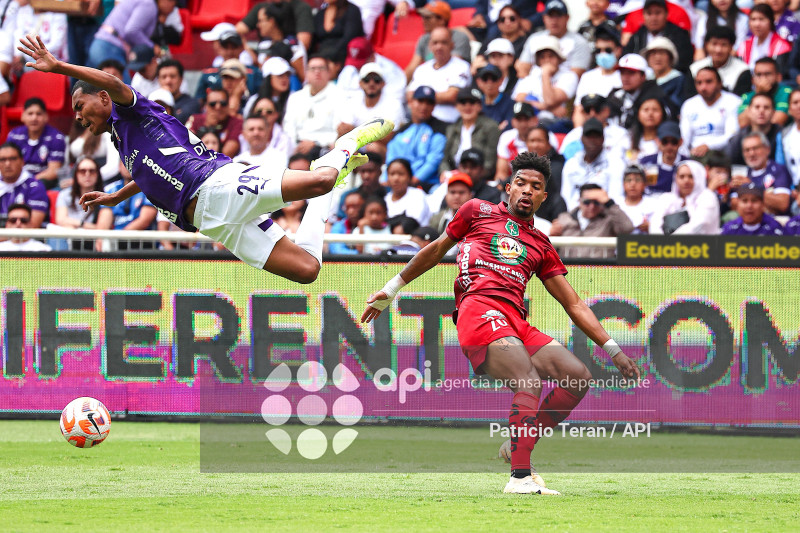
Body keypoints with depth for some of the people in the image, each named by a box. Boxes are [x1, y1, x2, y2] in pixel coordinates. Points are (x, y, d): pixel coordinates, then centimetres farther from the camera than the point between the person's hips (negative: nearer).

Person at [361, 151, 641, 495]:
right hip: (479, 309, -5)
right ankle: (520, 478, -34)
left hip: (516, 323, 5)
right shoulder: (478, 211, 18)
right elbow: (437, 250, 28)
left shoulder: (542, 246, 26)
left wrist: (613, 350, 18)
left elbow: (573, 304, 25)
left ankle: (519, 448, 1)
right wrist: (392, 289, 28)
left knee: (579, 377, -12)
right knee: (530, 382, -28)